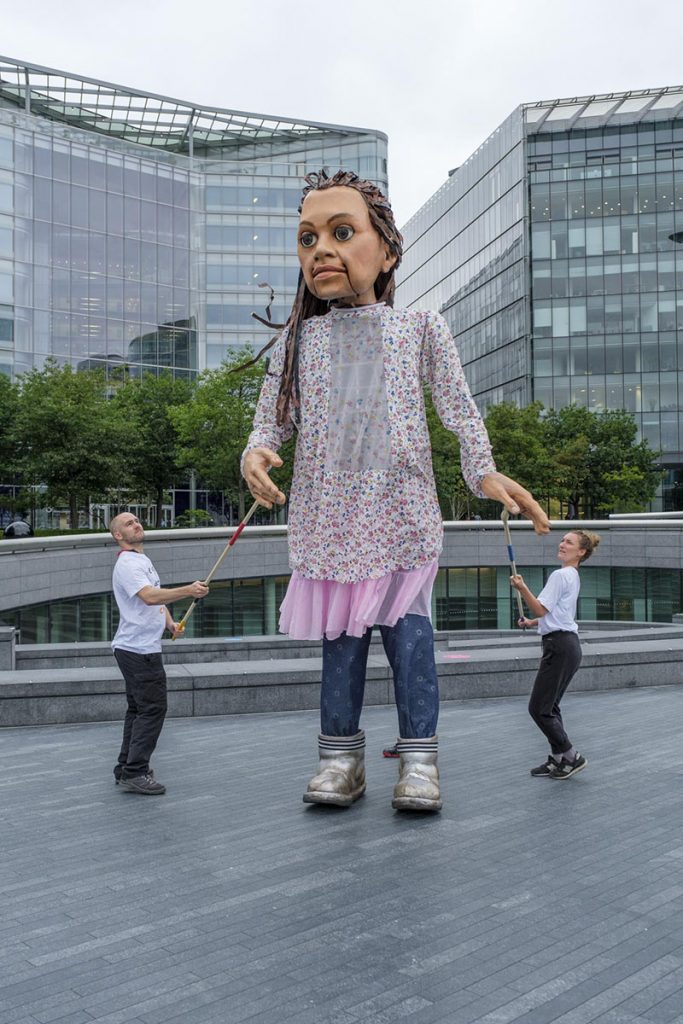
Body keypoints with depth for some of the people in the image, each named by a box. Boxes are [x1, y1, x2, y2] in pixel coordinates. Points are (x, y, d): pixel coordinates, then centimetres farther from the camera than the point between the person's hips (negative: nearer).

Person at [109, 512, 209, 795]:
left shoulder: (142, 560, 18)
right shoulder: (128, 564, -15)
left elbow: (158, 597, 25)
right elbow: (149, 596, -32)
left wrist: (170, 622, 6)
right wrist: (188, 590, -43)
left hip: (138, 649, 11)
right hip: (139, 649, -11)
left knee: (139, 709, 15)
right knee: (152, 709, -9)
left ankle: (126, 769, 22)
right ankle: (135, 773, -6)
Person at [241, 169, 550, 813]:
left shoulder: (420, 328, 5)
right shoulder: (297, 340, 8)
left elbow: (459, 408, 3)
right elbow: (272, 420, 8)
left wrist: (485, 471, -12)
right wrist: (256, 454, -15)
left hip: (400, 511, -1)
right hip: (328, 514, 1)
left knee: (407, 627, -1)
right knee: (340, 633, 6)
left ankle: (419, 756, 11)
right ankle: (341, 755, 17)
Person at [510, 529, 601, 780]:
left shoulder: (561, 575, -12)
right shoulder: (572, 576, 20)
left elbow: (541, 609, -18)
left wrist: (522, 588, -26)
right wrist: (532, 622, 25)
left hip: (560, 646, -11)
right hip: (566, 644, 11)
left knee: (539, 708, -6)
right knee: (549, 707, 14)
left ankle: (571, 756, 2)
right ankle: (558, 759, 18)